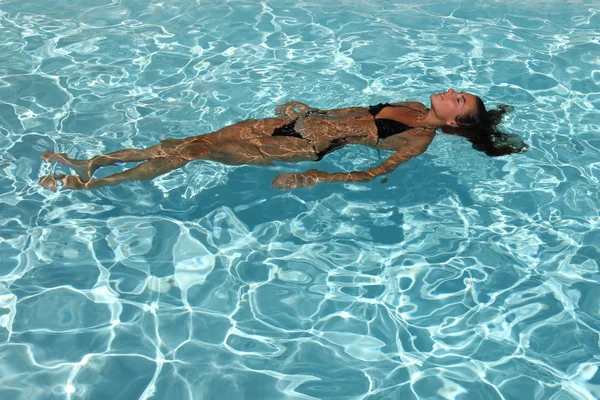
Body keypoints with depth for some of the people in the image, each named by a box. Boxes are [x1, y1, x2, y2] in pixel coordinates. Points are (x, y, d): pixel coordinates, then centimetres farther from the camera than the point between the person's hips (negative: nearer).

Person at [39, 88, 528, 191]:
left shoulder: (422, 137, -9)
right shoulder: (414, 107, 14)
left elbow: (377, 172, -20)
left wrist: (317, 178, -27)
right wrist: (308, 108, 23)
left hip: (304, 147, -7)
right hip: (299, 122, 7)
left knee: (197, 149, -11)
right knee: (189, 142, 1)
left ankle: (87, 184, -2)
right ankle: (90, 163, 8)